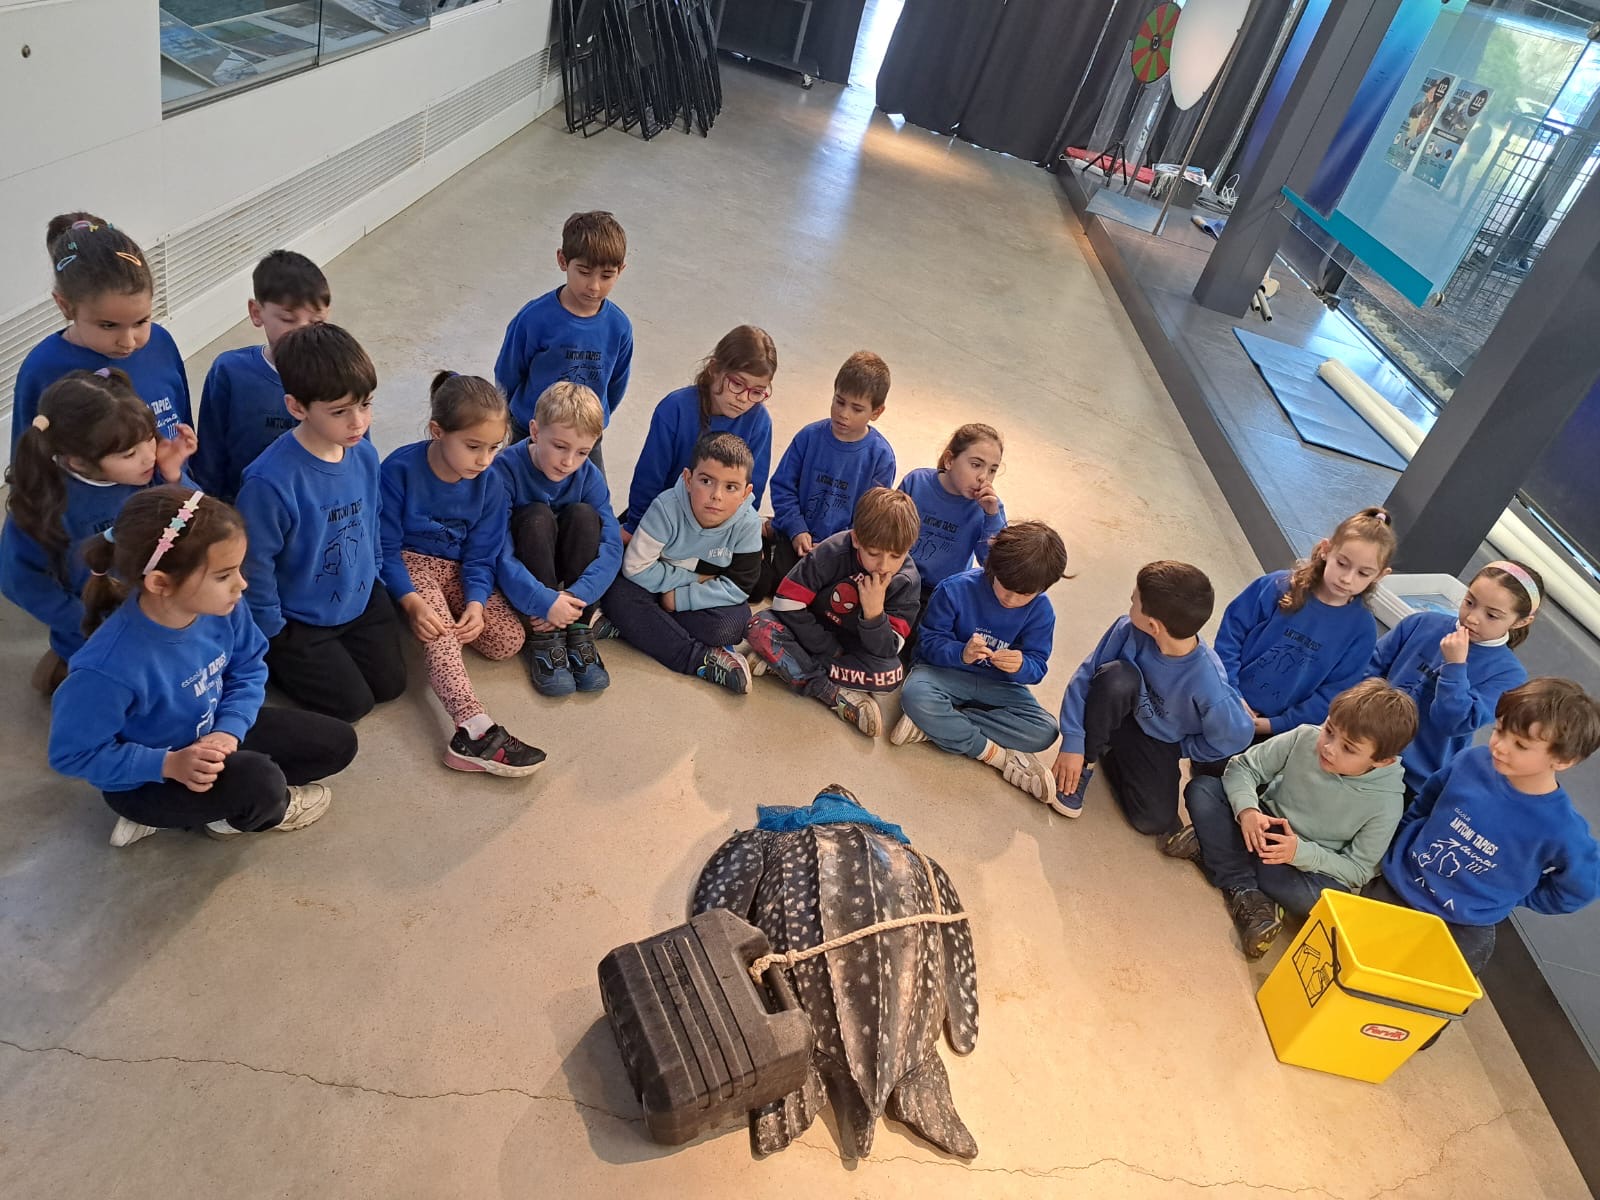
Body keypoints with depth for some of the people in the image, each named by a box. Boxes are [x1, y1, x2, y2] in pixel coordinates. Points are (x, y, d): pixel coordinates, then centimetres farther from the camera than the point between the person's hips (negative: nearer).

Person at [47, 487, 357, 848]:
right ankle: (271, 810, 6)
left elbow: (248, 670, -4)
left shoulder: (221, 608, -21)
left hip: (212, 730, 7)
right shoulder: (110, 666, -36)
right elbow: (72, 753, -24)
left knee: (338, 743, 6)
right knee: (259, 781, -33)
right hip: (144, 779, -6)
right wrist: (168, 764, -31)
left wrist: (229, 730, -20)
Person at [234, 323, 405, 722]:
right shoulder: (270, 480, -31)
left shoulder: (365, 454, -10)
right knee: (352, 703, 1)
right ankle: (277, 661, 24)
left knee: (391, 683, 12)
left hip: (361, 599, 6)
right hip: (296, 616, -6)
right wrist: (272, 636, -11)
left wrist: (372, 580, 13)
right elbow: (255, 567, -21)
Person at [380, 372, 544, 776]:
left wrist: (475, 601, -23)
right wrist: (411, 601, -29)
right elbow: (386, 547, -15)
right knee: (436, 628, -35)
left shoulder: (489, 484, -9)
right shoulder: (400, 470, -21)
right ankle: (477, 729, -48)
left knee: (508, 640, -19)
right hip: (411, 565, -5)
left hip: (459, 569, 5)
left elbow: (481, 557, -4)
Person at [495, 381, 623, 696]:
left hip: (565, 571, 3)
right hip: (523, 575, -3)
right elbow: (499, 555, -30)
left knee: (583, 514, -23)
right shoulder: (506, 470, -23)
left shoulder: (589, 477, -11)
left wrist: (576, 595, -36)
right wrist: (544, 602, -41)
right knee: (538, 516, -29)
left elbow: (612, 546, -20)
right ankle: (543, 638, -30)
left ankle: (578, 633, -23)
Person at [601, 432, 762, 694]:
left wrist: (680, 598, -24)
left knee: (733, 623, -29)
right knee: (619, 593, -31)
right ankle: (700, 658, -33)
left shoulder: (747, 524, -22)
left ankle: (634, 626, -22)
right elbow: (636, 568, -23)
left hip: (701, 596, 1)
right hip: (661, 586, 0)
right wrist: (693, 578, -22)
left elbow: (738, 586, -17)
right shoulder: (667, 507, -27)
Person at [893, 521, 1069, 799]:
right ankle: (996, 754, -26)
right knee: (914, 693, -37)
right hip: (947, 671, -3)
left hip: (1000, 685, 3)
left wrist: (1021, 666, -33)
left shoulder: (1041, 611, -8)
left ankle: (934, 725, -24)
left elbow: (1037, 666, -7)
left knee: (1045, 731, -23)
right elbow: (930, 641, -14)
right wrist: (961, 654, -37)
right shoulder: (956, 589, -16)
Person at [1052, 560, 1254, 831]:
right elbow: (1086, 676, -17)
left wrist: (1179, 749, -6)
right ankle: (1085, 763, -11)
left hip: (1160, 743, 0)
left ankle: (1111, 754, 13)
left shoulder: (1209, 686, -34)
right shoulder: (1130, 629, -27)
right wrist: (1073, 741, -22)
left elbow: (1237, 736, -18)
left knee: (1156, 821, -13)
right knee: (1116, 675, -33)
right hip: (1119, 713, 0)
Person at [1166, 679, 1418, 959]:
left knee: (1309, 897, -37)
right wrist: (1247, 810, -31)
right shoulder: (1305, 738, -19)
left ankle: (1214, 849, -17)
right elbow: (1243, 767, -11)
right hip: (1266, 828, 3)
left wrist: (1301, 852, -30)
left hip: (1312, 865, -3)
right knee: (1201, 789, -20)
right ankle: (1246, 893, -22)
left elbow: (1358, 870, -14)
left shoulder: (1386, 802, -22)